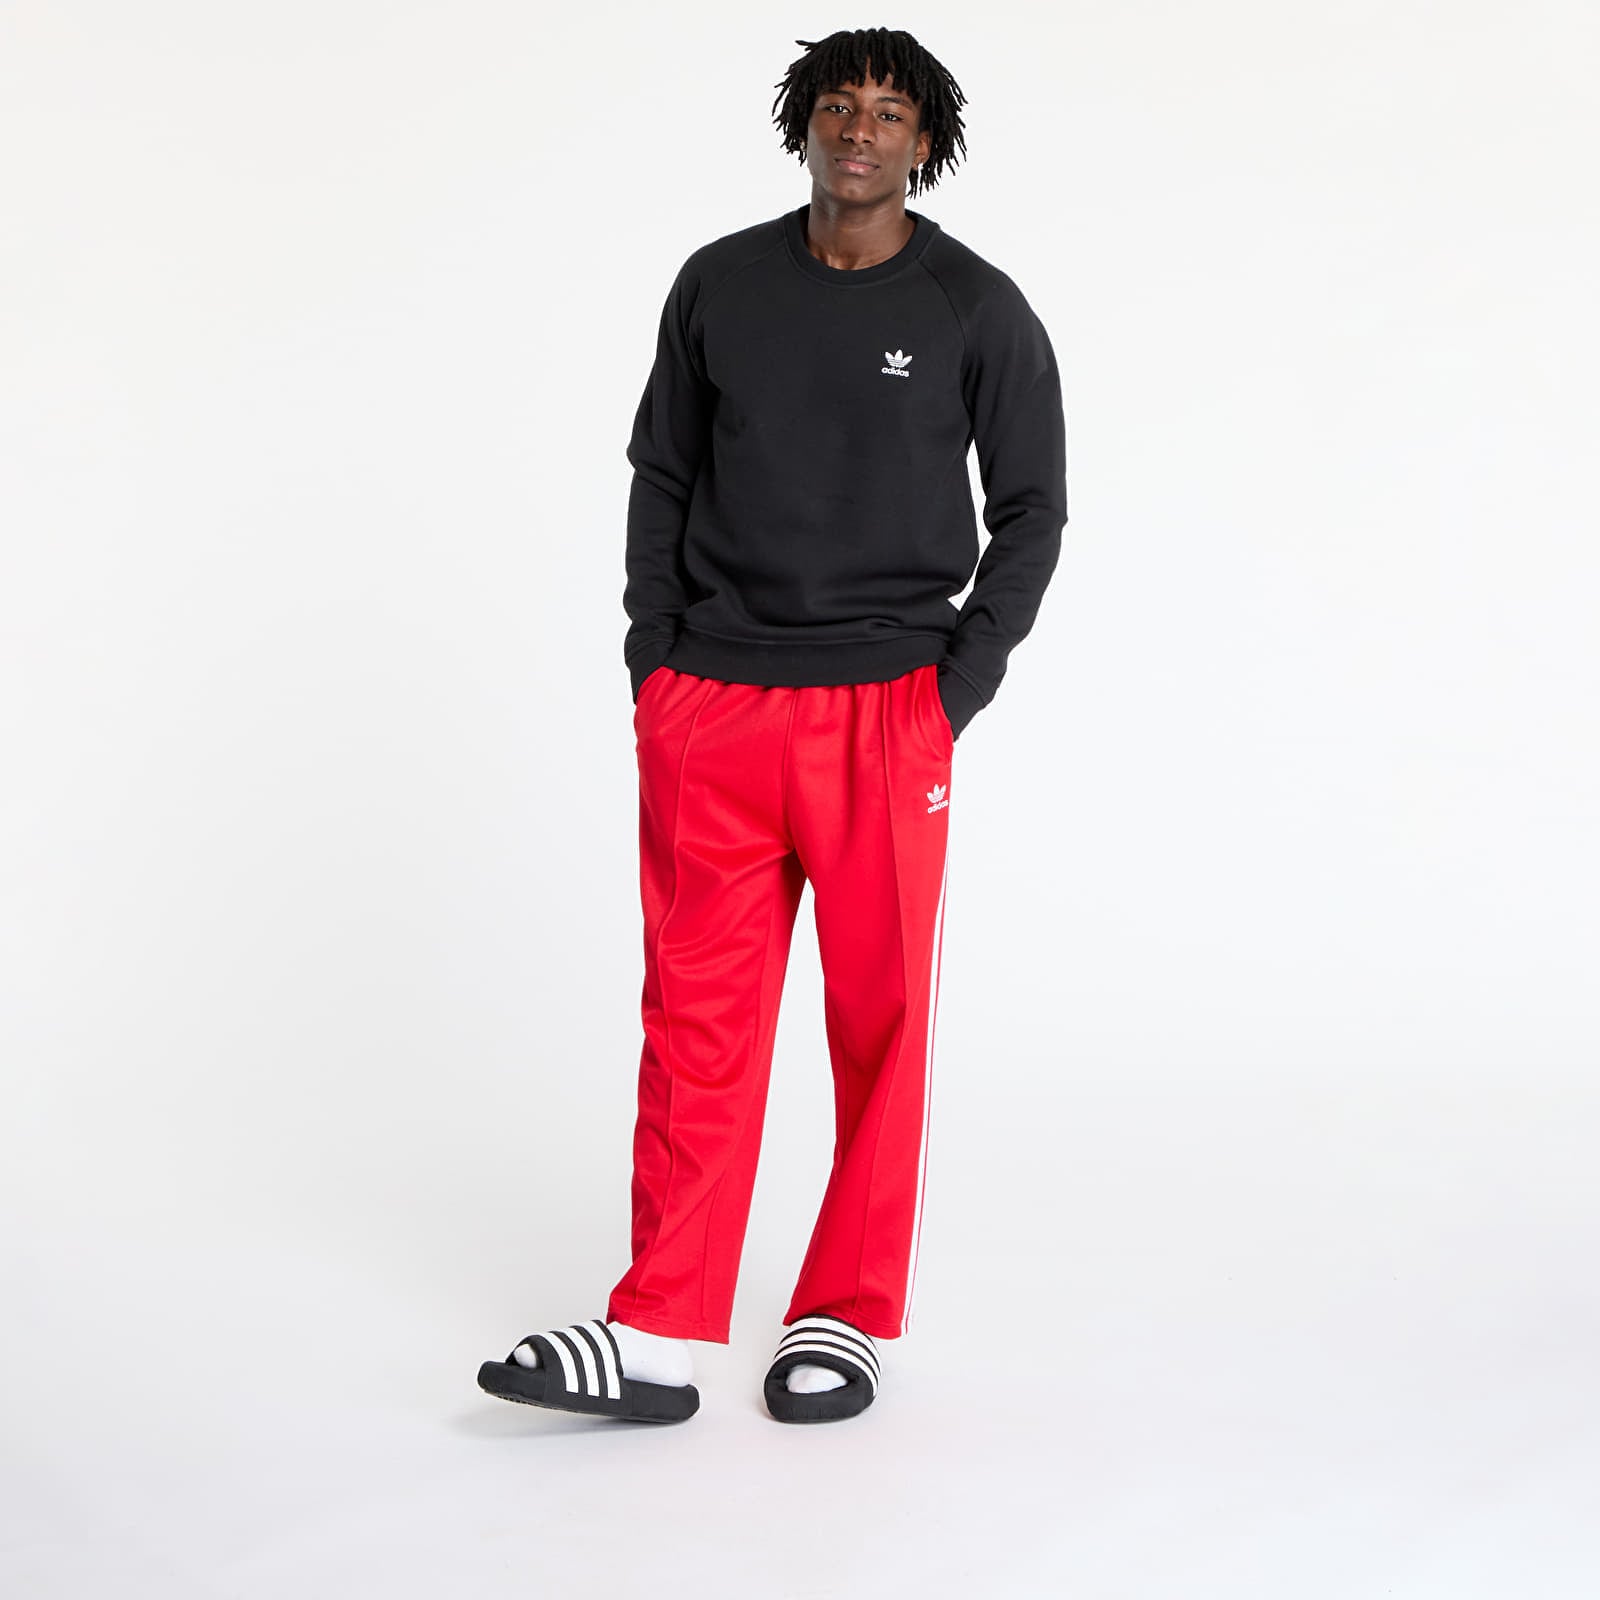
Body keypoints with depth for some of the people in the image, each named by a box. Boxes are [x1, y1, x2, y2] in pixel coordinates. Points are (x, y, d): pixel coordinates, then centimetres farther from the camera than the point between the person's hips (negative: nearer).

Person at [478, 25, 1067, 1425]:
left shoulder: (977, 310, 2)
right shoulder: (720, 286, 8)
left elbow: (1032, 511, 6)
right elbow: (662, 473, 15)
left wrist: (957, 687, -3)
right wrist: (655, 659, 5)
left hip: (883, 713, -2)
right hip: (711, 707, 2)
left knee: (882, 1020, 3)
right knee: (696, 1017, 1)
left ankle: (851, 1320, 16)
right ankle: (659, 1335, 5)